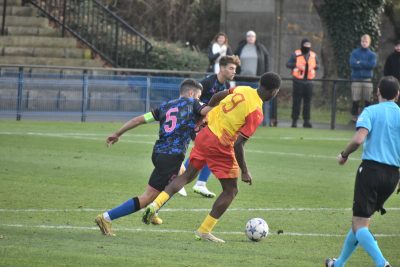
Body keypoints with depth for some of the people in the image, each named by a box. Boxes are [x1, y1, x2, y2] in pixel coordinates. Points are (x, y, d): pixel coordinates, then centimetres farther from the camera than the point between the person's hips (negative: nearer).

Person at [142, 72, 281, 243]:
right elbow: (238, 144, -20)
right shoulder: (256, 113, -17)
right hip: (221, 147, -7)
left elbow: (217, 97, 16)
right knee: (230, 191, 9)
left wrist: (206, 112, 34)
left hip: (204, 135, 7)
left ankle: (155, 205, 4)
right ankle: (204, 231, 10)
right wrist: (244, 171, -12)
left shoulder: (243, 90, 3)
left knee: (187, 176, 20)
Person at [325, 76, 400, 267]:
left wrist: (344, 155, 2)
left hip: (371, 168, -5)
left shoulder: (371, 111, -2)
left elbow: (358, 139, -17)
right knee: (361, 220, 19)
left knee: (359, 224, -3)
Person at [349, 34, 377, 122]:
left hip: (367, 80, 1)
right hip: (356, 79, -1)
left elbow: (373, 64, -7)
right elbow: (352, 64, -8)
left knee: (368, 100, -1)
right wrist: (366, 65, -8)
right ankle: (354, 116, 4)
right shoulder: (355, 53, 7)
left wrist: (360, 63, -7)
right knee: (355, 100, -4)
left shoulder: (372, 54, 10)